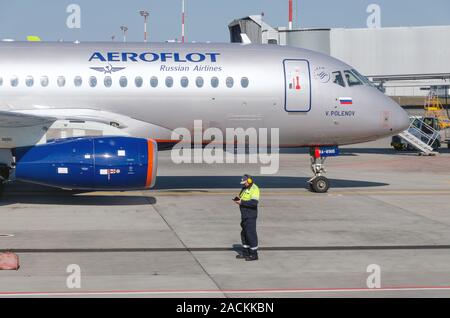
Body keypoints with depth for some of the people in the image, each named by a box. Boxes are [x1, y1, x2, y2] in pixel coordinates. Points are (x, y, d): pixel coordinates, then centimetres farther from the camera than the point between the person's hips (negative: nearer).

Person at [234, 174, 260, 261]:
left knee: (251, 233, -6)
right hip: (244, 215, 10)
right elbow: (243, 199, 23)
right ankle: (246, 253, 24)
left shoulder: (254, 189, -15)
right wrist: (238, 199, -1)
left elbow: (254, 202, -25)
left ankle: (254, 254, 0)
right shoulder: (244, 188, 14)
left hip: (251, 216, -9)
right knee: (244, 234, 14)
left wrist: (242, 202, -22)